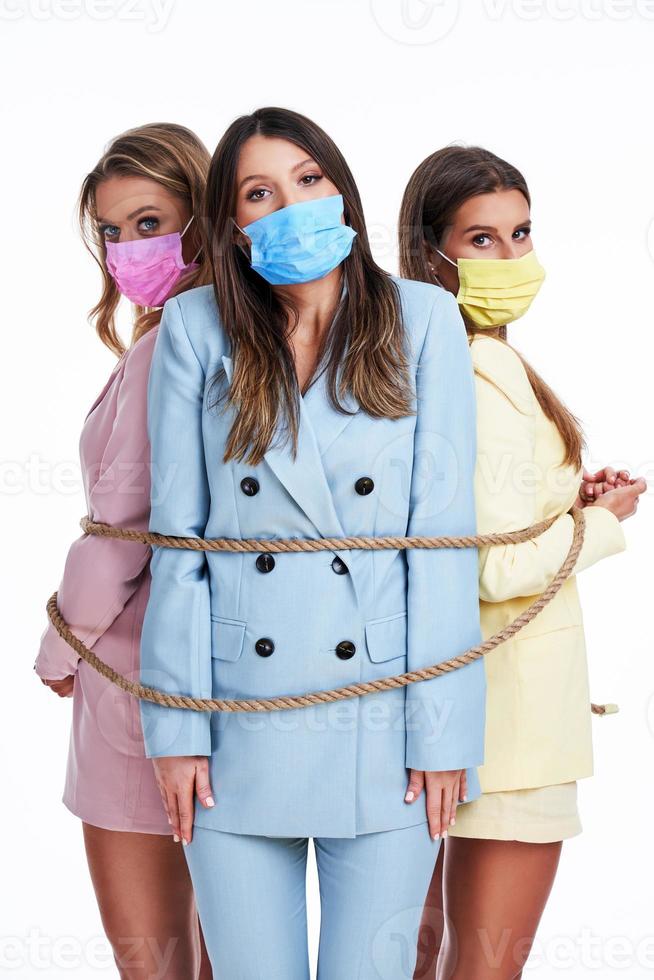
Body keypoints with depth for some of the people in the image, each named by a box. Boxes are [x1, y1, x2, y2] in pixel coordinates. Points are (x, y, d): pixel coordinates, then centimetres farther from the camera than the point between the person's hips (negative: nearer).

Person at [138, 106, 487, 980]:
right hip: (238, 724, 1)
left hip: (381, 725, 0)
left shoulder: (422, 319, 1)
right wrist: (176, 727, -3)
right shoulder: (197, 329, 2)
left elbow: (444, 531, -2)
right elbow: (178, 537, 1)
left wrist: (441, 729, -6)